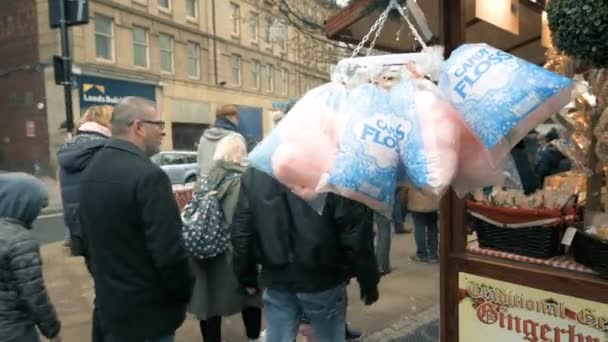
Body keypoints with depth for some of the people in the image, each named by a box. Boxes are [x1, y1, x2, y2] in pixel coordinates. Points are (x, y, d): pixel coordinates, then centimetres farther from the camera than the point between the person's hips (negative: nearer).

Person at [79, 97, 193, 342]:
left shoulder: (92, 170, 4)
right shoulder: (148, 175, -24)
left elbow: (87, 239, 12)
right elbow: (169, 251, -25)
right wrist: (184, 294, -10)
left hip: (109, 302, 8)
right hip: (148, 308, -8)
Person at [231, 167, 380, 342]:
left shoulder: (254, 172, -2)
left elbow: (241, 230, 3)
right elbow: (356, 232, -14)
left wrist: (247, 277, 14)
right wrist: (368, 280, -1)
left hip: (277, 280, 3)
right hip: (323, 279, -3)